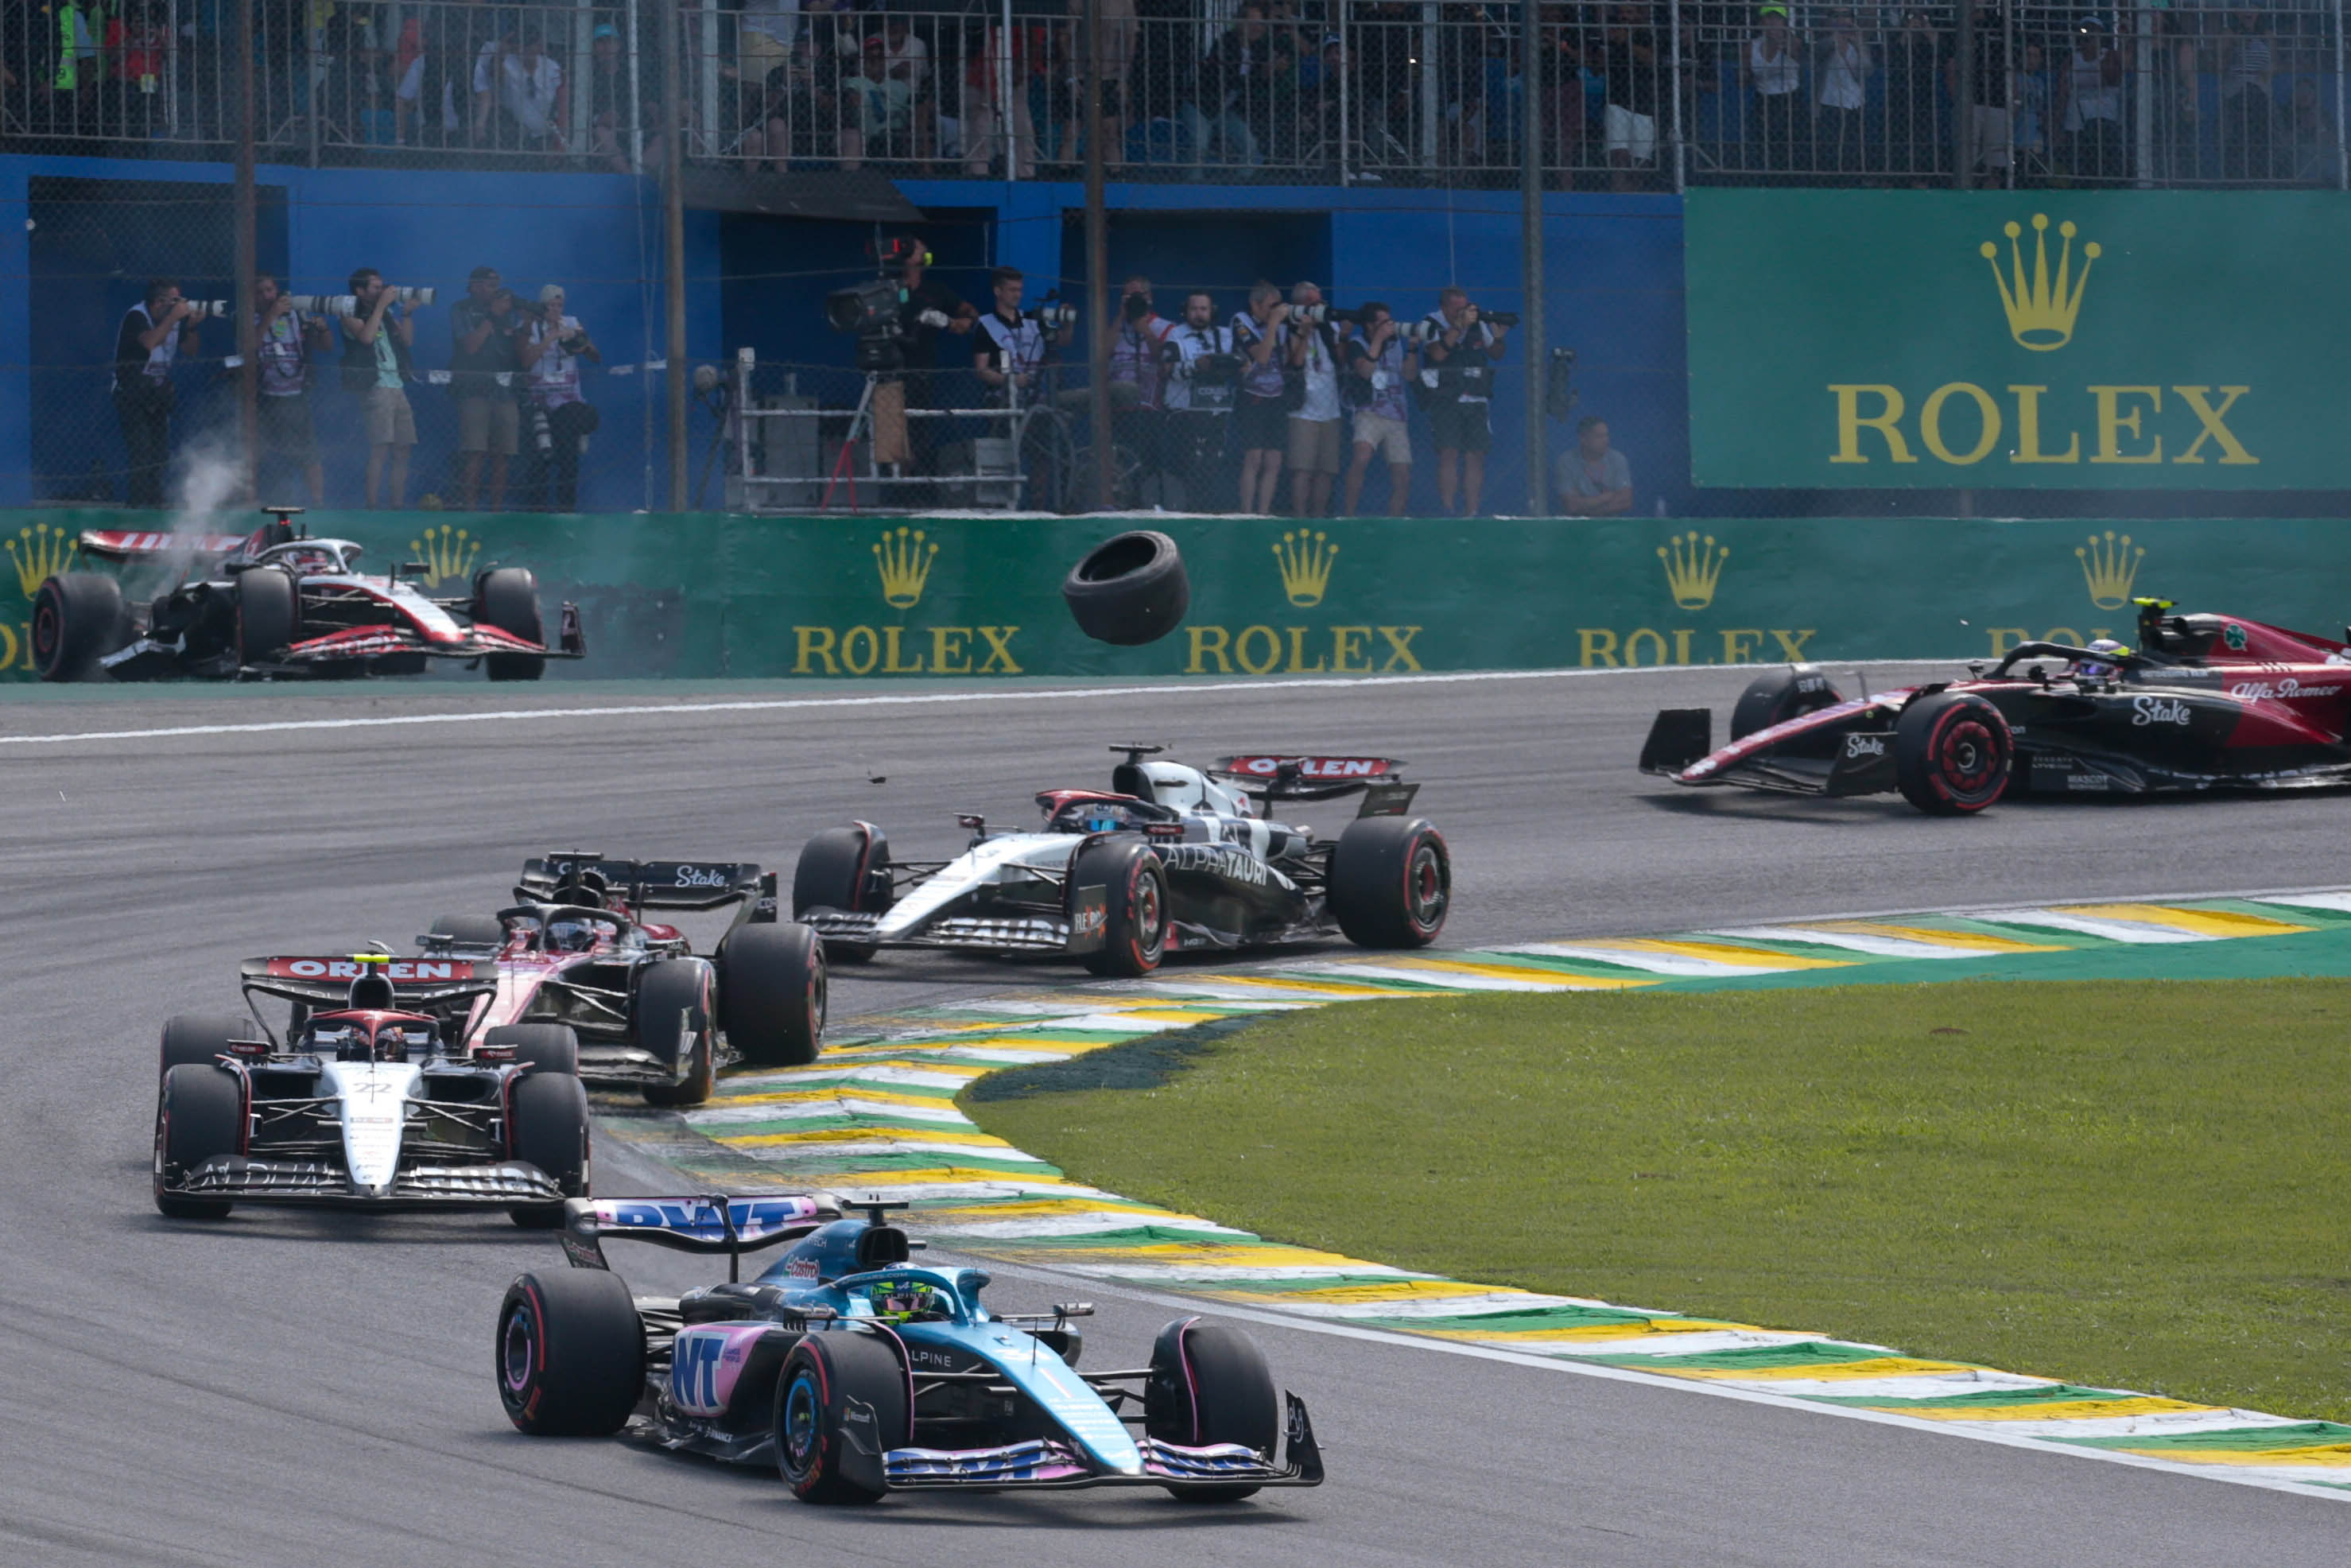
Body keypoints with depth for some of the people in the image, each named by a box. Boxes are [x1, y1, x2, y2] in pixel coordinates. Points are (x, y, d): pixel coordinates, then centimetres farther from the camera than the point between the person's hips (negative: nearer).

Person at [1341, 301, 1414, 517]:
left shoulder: (1396, 342, 13)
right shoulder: (1356, 344, -1)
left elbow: (1410, 374, 11)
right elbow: (1365, 371, -18)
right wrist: (1378, 339, -17)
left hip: (1397, 417, 5)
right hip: (1370, 412, -5)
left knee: (1403, 478, 1)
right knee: (1361, 458, -29)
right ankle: (1350, 514, -23)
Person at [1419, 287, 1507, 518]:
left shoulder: (1477, 324, 10)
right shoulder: (1430, 324, -1)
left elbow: (1496, 354, 19)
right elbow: (1438, 353, -18)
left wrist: (1498, 337, -3)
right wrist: (1460, 325, -21)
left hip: (1476, 401, 4)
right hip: (1446, 401, -4)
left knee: (1475, 455, 0)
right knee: (1449, 453, -13)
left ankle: (1472, 512, 3)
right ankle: (1447, 511, -13)